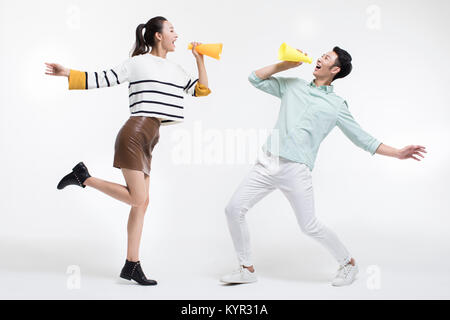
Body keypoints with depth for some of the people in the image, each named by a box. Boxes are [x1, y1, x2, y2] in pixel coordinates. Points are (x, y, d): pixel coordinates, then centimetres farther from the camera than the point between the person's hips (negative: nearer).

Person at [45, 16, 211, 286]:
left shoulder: (176, 70, 19)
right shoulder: (138, 63, -1)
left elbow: (202, 90, 21)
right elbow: (103, 79, -1)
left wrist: (200, 60, 13)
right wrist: (68, 73, -9)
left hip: (148, 141, 7)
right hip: (134, 134, -7)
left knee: (142, 202, 5)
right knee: (137, 199, -13)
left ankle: (132, 266, 10)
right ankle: (83, 177, 3)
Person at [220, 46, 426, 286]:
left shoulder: (337, 105, 8)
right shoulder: (293, 86, 18)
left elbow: (363, 139, 8)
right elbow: (255, 79, 20)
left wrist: (398, 153, -1)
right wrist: (286, 64, 13)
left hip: (296, 168, -4)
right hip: (267, 161, 4)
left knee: (309, 226, -4)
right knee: (234, 208, -3)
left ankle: (348, 263, 22)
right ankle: (247, 269, 13)